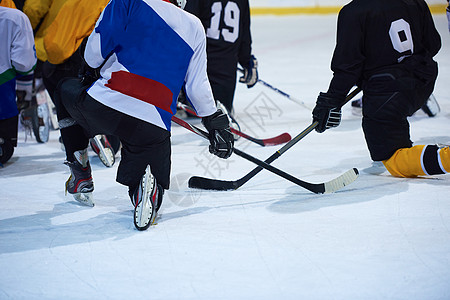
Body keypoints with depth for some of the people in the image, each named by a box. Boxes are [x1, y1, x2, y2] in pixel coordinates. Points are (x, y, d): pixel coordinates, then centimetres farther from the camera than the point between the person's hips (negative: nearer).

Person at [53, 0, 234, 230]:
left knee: (67, 90, 32)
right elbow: (197, 86, 13)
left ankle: (80, 174, 25)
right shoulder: (194, 27, 14)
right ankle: (149, 187, -16)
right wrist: (216, 122, 26)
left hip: (103, 104, -2)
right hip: (153, 128, 2)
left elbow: (96, 46, 0)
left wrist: (91, 73, 21)